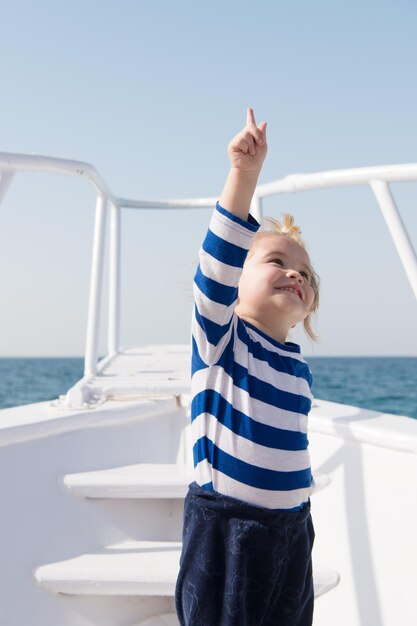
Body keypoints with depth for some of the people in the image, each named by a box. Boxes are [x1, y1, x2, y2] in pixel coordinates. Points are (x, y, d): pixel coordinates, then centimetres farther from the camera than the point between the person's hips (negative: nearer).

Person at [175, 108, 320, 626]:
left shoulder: (299, 368, 5)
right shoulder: (220, 337, -11)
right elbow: (220, 258, -26)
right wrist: (244, 171, -34)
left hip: (291, 528, 5)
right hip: (224, 527, -5)